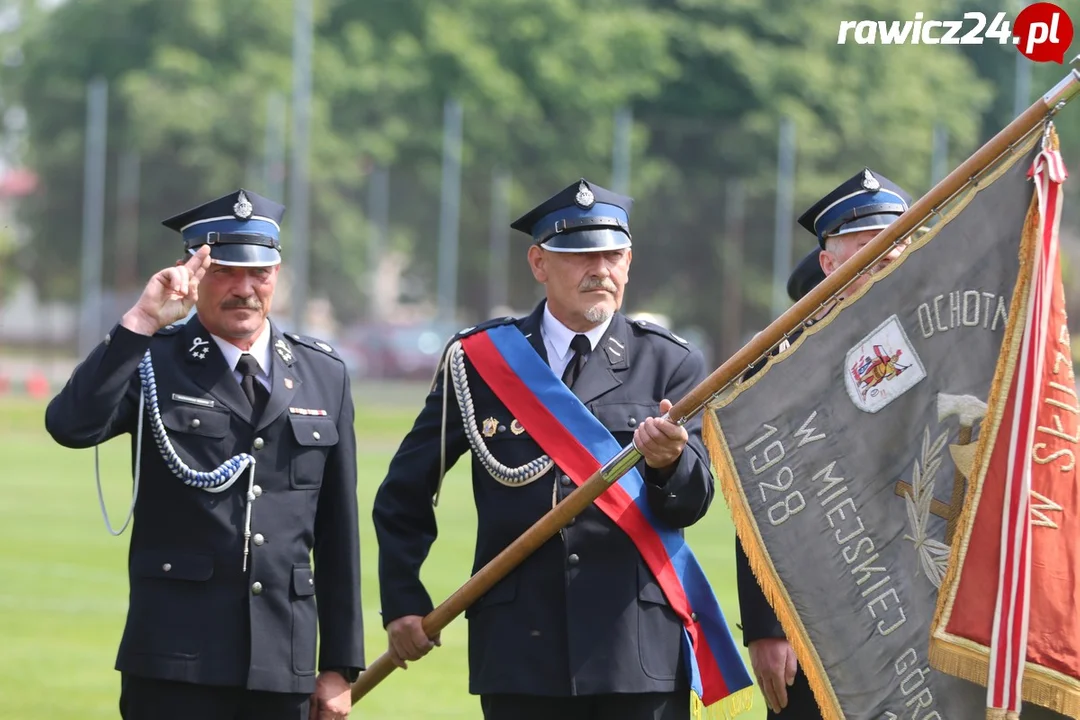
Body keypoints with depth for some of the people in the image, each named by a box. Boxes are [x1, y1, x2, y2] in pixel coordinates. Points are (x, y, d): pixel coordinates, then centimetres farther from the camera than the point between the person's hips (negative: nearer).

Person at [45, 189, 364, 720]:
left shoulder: (323, 374, 12)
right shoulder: (152, 362, 2)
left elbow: (337, 532, 12)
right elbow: (71, 426, -19)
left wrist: (340, 666, 11)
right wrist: (142, 321, -23)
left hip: (284, 667, 3)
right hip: (175, 661, -3)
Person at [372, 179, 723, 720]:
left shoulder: (669, 365, 7)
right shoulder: (480, 359, 8)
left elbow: (692, 504, -3)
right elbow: (404, 496, 14)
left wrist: (667, 462, -25)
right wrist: (402, 604, 6)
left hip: (641, 653, -1)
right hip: (522, 650, 1)